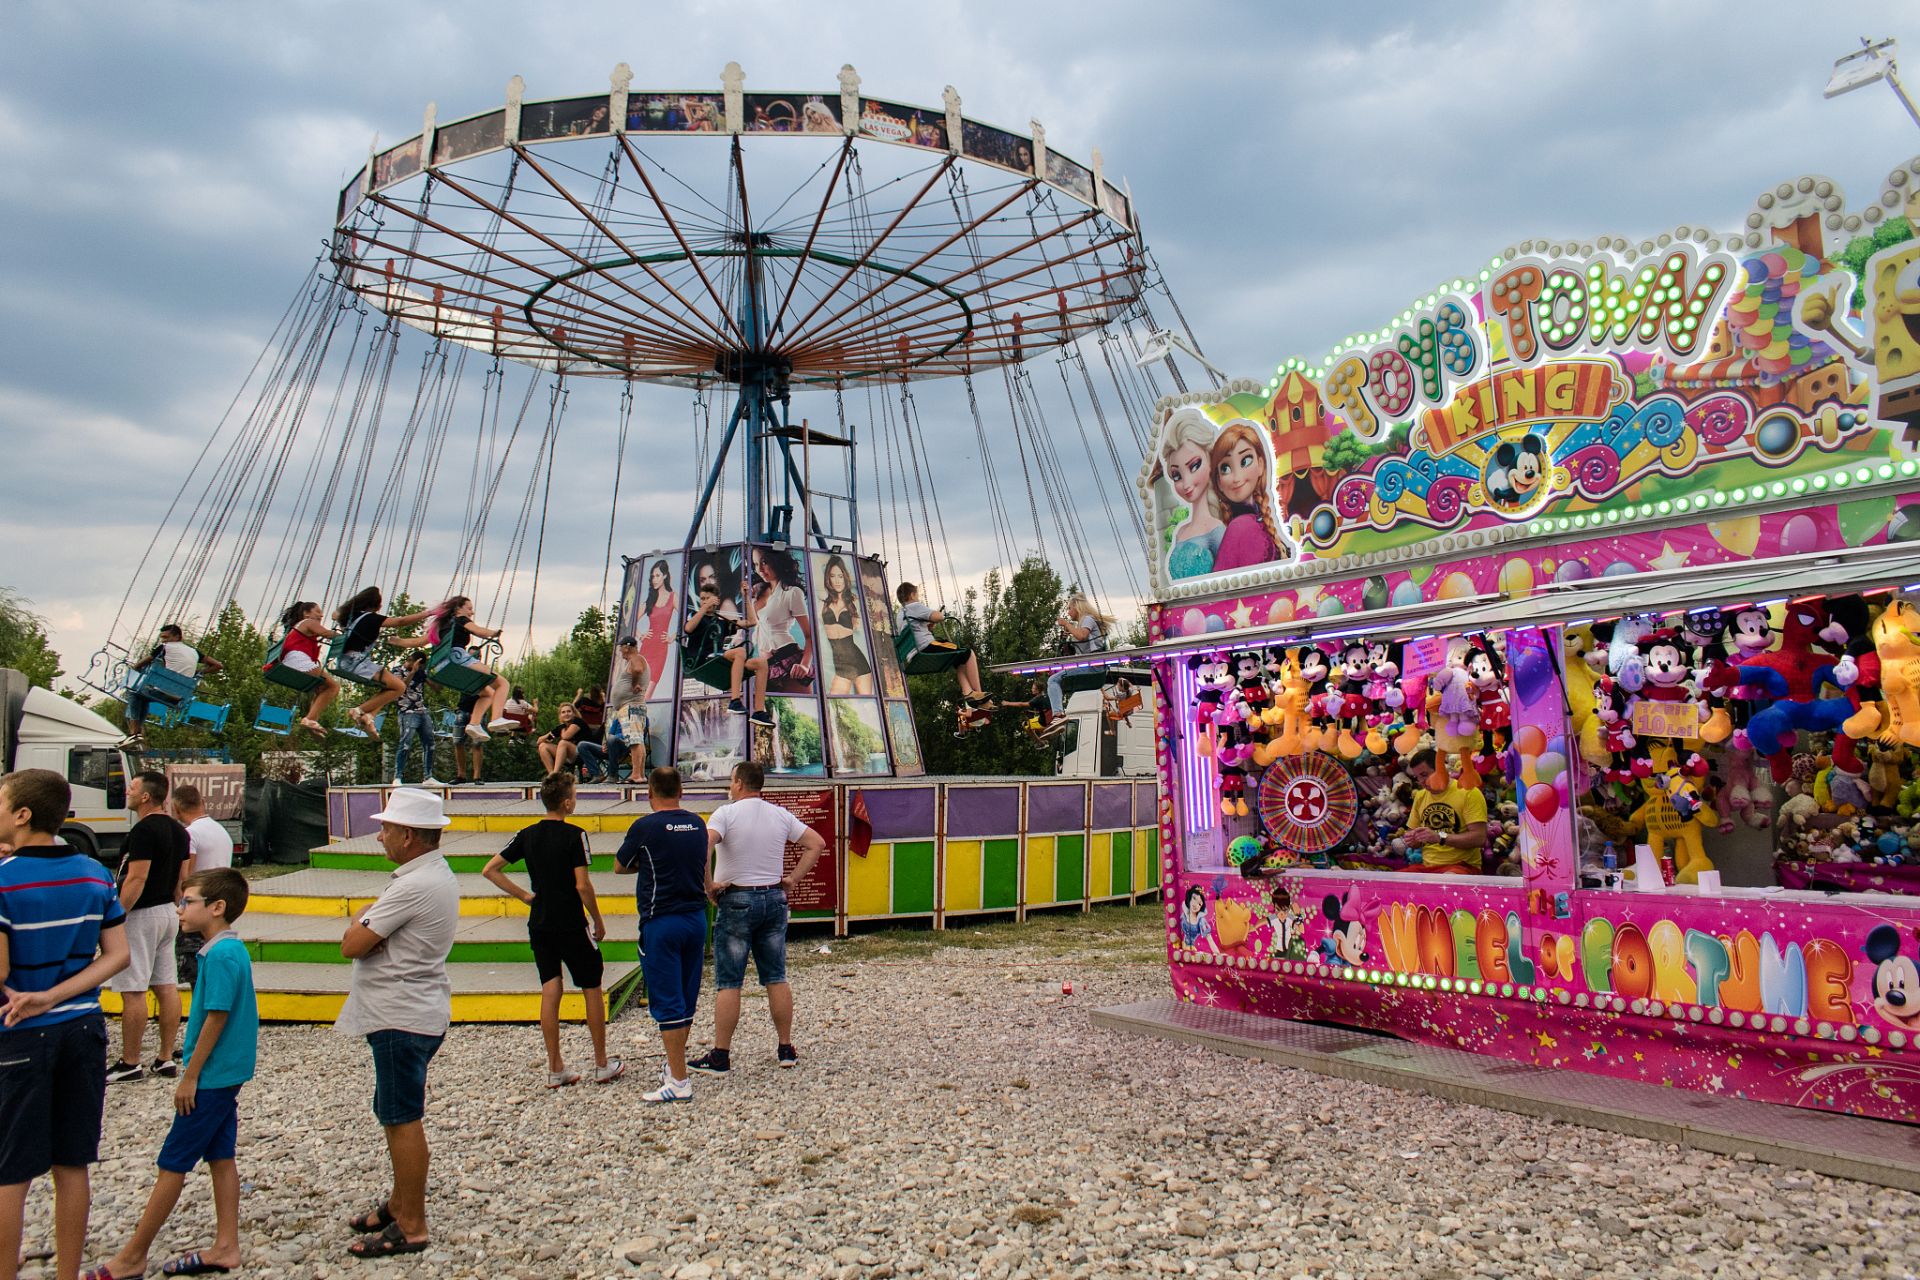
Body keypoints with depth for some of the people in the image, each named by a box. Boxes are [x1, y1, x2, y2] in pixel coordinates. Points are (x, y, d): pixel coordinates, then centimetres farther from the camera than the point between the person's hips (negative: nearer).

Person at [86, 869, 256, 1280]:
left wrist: (190, 1077, -15)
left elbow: (216, 1018, -22)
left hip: (211, 1077, -9)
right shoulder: (232, 949, 9)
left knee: (172, 1164, 2)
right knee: (220, 1157, 13)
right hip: (227, 1074, 9)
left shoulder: (221, 955, -21)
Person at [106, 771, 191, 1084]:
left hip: (141, 915, -9)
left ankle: (130, 1063, 3)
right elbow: (182, 878, 15)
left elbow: (136, 879, -21)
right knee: (167, 987, 9)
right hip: (168, 913, 9)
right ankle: (166, 1059, 13)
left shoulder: (143, 830, -16)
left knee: (133, 991, -3)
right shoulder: (178, 830, 12)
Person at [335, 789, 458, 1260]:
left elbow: (351, 946, -20)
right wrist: (366, 924, -8)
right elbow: (361, 926, 13)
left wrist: (361, 925, 0)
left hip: (403, 1020, -10)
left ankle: (411, 1227, 8)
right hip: (409, 1011, 10)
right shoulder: (437, 874, 11)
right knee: (396, 1115, 20)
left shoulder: (414, 886, -23)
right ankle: (400, 1203, 33)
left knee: (402, 1120, -1)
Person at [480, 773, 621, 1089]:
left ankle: (555, 1069, 12)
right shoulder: (573, 835, -13)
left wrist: (524, 895, 8)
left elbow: (489, 870, 4)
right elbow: (583, 885, -15)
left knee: (550, 992, 8)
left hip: (539, 925, 5)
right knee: (592, 989, 8)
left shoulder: (527, 835, 3)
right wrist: (598, 921, -3)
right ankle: (602, 1065, 14)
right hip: (572, 926, -5)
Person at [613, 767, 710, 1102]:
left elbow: (619, 867, 3)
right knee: (687, 997, 17)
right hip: (697, 918, 6)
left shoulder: (644, 828, -12)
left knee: (667, 1003, -3)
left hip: (661, 923, -6)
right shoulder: (697, 824, 4)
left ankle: (679, 1082, -2)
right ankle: (677, 1063, 31)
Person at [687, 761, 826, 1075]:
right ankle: (786, 1049, 15)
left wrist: (709, 886, -14)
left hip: (736, 901, -4)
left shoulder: (726, 813, -9)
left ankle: (720, 1057, 5)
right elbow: (816, 844, 6)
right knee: (777, 978, 11)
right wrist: (793, 879, 7)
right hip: (774, 898, 5)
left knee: (728, 983, 1)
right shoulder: (781, 815, 6)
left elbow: (702, 847, -25)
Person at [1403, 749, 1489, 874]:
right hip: (1426, 866, 5)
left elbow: (1480, 838, -12)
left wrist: (1439, 837, -20)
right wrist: (1411, 838, -1)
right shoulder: (1420, 796, 17)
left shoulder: (1468, 793, -2)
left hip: (1461, 866, -5)